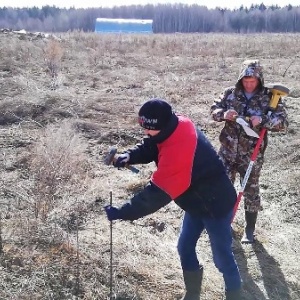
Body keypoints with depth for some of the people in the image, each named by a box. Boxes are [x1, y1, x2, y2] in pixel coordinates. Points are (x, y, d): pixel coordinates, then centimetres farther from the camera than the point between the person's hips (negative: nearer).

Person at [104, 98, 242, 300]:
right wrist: (129, 156, -19)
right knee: (185, 248, 17)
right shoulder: (178, 127, -12)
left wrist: (121, 213, -28)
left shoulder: (178, 150, -39)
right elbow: (149, 148, 2)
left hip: (216, 205, -9)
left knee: (222, 256, 6)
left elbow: (157, 193, -35)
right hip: (197, 200, 9)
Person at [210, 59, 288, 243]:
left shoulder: (269, 97, -8)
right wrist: (223, 114, -18)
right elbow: (214, 109, 5)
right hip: (228, 151, 3)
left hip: (252, 154, -2)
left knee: (251, 191, 9)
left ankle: (250, 229, 26)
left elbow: (283, 121, -11)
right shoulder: (231, 93, -2)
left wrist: (263, 120, -29)